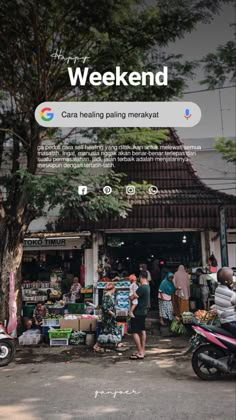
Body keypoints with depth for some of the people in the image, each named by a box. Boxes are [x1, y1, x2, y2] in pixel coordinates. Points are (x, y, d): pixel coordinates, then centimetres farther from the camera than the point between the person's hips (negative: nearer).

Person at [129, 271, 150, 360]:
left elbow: (132, 298, -24)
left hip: (137, 313, -10)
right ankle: (142, 350, 25)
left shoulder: (141, 287, -23)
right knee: (142, 331, 16)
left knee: (135, 332, -6)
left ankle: (140, 353, -4)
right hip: (143, 311, 10)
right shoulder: (147, 286, 6)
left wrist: (130, 296, -3)